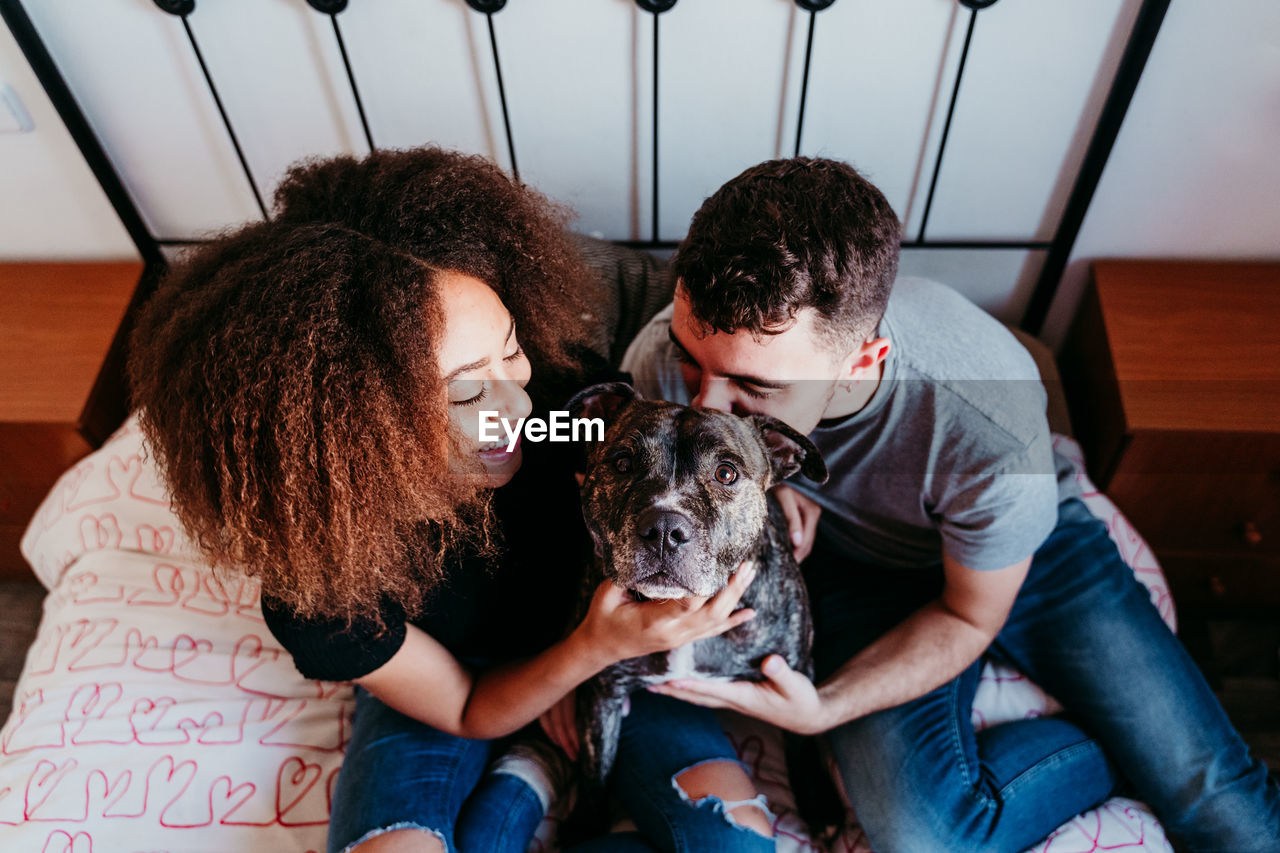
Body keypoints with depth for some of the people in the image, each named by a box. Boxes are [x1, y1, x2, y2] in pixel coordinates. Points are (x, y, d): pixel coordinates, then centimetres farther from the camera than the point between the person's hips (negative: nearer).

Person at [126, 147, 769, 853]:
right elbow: (469, 712, -16)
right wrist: (599, 649, -35)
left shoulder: (551, 382, -29)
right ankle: (523, 791, 1)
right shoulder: (314, 591, -33)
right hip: (447, 685, -2)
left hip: (592, 643, 3)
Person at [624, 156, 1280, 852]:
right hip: (855, 567, 2)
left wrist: (823, 708, -28)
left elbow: (968, 617, -16)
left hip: (1018, 543, -1)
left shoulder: (990, 424, -37)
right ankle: (1131, 750, 8)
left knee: (1216, 796, -8)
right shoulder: (671, 360, -31)